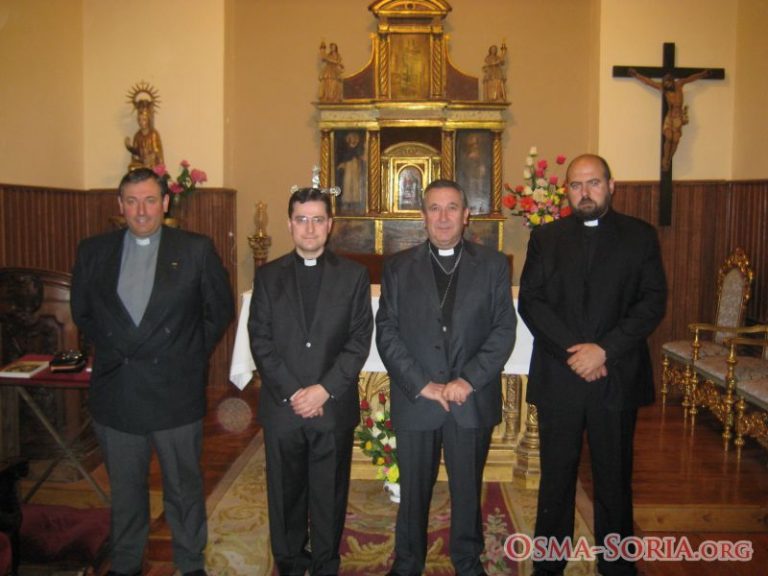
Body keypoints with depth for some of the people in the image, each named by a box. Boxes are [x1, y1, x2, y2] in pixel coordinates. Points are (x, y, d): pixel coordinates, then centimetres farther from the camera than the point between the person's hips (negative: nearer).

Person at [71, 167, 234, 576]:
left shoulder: (196, 250, -5)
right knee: (124, 491, 18)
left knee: (184, 488, 13)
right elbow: (81, 312, 14)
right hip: (114, 393, 2)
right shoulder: (93, 251, 3)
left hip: (176, 393, -2)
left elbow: (221, 309, 3)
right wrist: (110, 350, 7)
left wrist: (194, 354, 0)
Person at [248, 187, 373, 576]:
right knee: (286, 494, 12)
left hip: (335, 407, -1)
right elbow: (260, 341, -1)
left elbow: (359, 340, -3)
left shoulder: (353, 275, 3)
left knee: (330, 494, 11)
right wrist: (292, 392, -11)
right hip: (282, 407, 1)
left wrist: (325, 389, -13)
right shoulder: (267, 276, 6)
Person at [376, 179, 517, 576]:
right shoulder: (398, 266, 3)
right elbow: (386, 332, -2)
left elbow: (504, 329, -2)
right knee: (413, 489, 13)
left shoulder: (493, 264, 3)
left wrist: (468, 380, -13)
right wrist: (422, 384, -12)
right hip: (415, 399, 0)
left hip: (473, 400, 0)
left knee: (468, 488, 15)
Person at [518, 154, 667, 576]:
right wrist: (572, 351, -13)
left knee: (614, 477, 11)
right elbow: (530, 301, -2)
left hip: (618, 377, 0)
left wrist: (604, 349, -14)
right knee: (556, 476, 10)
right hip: (558, 377, 1)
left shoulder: (640, 236, 5)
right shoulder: (545, 237, 7)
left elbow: (653, 302, -3)